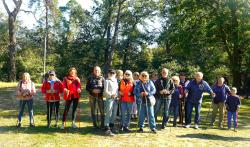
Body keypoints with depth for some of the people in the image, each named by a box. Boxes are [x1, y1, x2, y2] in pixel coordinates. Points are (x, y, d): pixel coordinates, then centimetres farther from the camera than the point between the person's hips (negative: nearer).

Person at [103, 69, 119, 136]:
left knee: (114, 113, 10)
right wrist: (111, 95, -17)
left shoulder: (115, 80, 16)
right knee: (108, 114, -10)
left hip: (115, 99, 7)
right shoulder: (107, 81, -2)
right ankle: (107, 129, -10)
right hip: (109, 98, -7)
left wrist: (117, 95, 3)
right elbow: (105, 91, -8)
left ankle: (112, 128, 21)